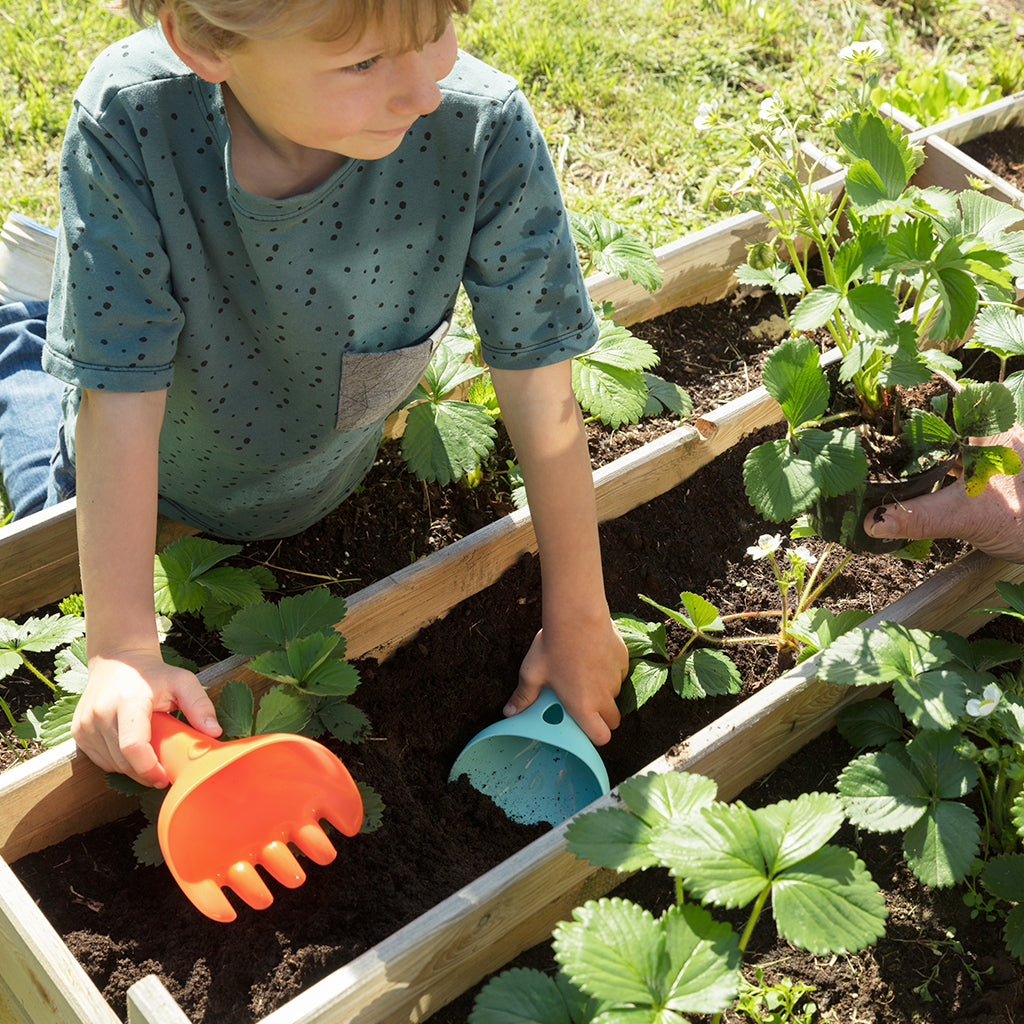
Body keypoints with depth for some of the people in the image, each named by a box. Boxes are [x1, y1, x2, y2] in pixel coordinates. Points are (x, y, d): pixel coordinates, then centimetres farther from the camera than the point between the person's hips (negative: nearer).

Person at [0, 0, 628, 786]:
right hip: (160, 477, -1)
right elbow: (121, 401, -32)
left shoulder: (482, 128, -37)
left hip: (325, 485, 1)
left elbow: (544, 400, -29)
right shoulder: (129, 120, -37)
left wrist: (579, 619, -19)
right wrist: (122, 650, -33)